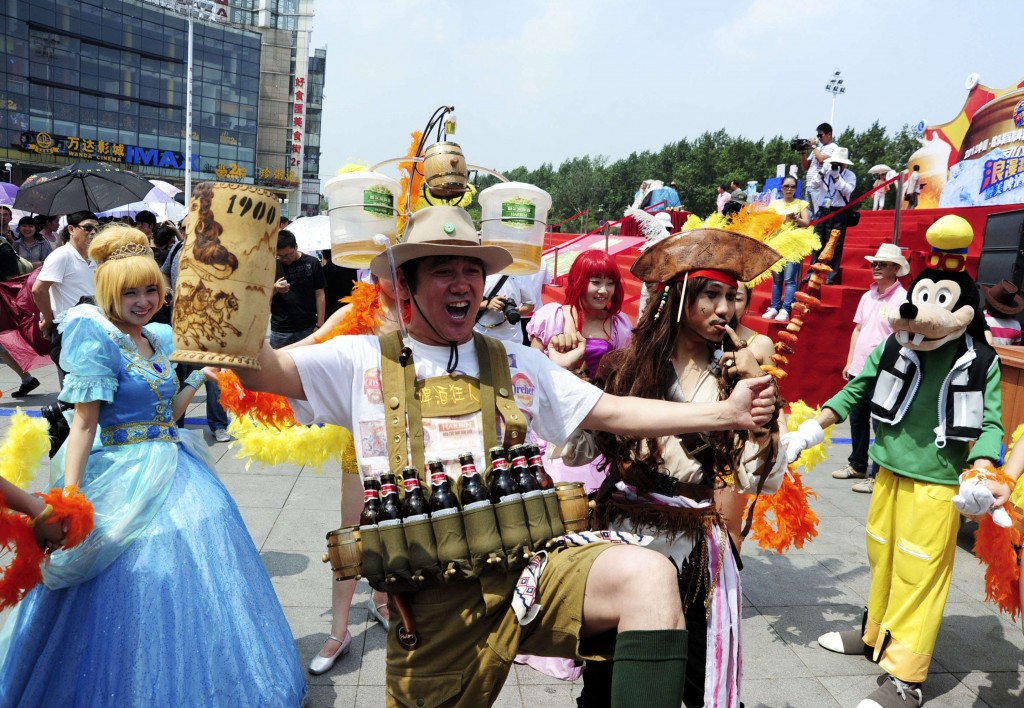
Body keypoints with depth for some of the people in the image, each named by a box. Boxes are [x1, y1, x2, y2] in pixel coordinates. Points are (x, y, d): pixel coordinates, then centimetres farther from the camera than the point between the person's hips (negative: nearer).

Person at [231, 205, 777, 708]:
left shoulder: (516, 364, 12)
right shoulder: (364, 361, 6)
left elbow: (614, 413, 13)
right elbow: (261, 369, -2)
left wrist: (723, 413, 8)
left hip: (526, 567, 1)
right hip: (432, 600, 0)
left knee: (647, 575, -24)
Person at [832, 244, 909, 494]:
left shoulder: (902, 299, -9)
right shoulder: (867, 296, 11)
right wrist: (849, 362, 13)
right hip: (859, 368, 7)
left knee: (880, 425, -1)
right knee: (857, 419, 16)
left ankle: (877, 476, 7)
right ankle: (857, 465, 31)